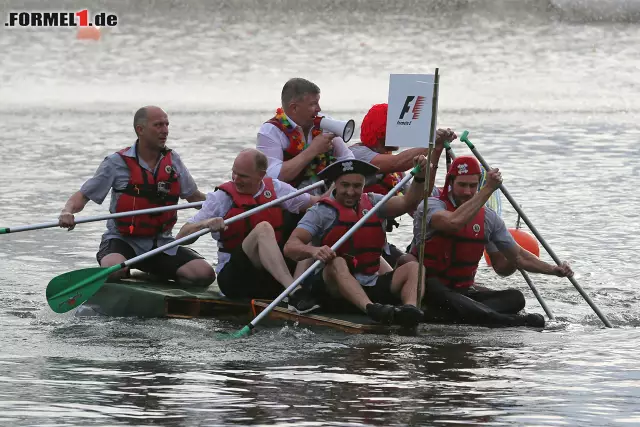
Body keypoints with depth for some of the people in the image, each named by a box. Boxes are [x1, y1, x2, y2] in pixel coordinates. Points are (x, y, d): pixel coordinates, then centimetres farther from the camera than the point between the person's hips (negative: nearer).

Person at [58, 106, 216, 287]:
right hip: (122, 240, -4)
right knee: (114, 269, -39)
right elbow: (82, 196, -4)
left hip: (161, 243, 4)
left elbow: (194, 196, 18)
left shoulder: (172, 160, 7)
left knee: (204, 274, -19)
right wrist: (68, 211, -25)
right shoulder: (117, 162, -6)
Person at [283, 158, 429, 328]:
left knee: (413, 268, -13)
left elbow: (407, 204, 2)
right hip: (332, 286, -4)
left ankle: (410, 308, -45)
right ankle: (371, 308, -58)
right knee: (337, 263, -34)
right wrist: (313, 250, -34)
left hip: (370, 287, 4)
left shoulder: (372, 204, 14)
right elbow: (290, 246, -12)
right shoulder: (322, 212, 0)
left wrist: (419, 178, -16)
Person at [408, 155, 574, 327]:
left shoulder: (488, 218, 7)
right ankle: (512, 321, -53)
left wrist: (553, 270, -3)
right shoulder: (431, 205, -10)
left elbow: (517, 255, 13)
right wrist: (488, 189, -31)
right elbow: (454, 222, -34)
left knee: (515, 298, -19)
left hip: (464, 290, 6)